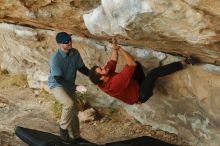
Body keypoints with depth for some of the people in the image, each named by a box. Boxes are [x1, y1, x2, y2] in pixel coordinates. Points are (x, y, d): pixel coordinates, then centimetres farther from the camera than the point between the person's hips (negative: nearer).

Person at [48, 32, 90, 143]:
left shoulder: (75, 53, -10)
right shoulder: (55, 58, -28)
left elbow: (81, 68, 2)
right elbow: (58, 79, -27)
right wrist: (76, 87, -32)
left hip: (69, 85, 6)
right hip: (56, 85, -6)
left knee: (74, 112, 11)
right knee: (69, 104, -31)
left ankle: (77, 137, 28)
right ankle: (63, 128, -8)